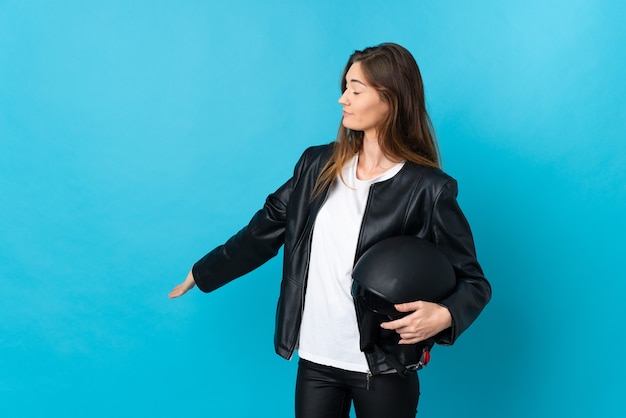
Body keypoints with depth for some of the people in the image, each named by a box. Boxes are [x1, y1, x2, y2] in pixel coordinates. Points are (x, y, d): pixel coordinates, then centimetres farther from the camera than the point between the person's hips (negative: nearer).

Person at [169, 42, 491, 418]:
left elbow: (473, 281, -8)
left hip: (384, 369, -4)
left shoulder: (427, 188, -12)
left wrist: (444, 315, -28)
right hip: (316, 359, 4)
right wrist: (202, 273, 17)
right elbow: (265, 229, 11)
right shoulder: (318, 165, 2)